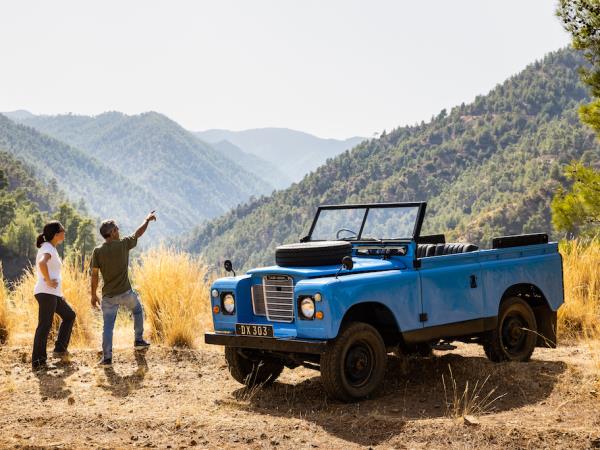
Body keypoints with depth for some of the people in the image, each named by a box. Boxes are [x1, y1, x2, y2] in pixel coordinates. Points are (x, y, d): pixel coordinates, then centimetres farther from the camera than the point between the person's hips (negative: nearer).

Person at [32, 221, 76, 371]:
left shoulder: (50, 248, 17)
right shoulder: (48, 248, -13)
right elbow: (42, 263, -35)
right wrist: (48, 281, -23)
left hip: (54, 293, 10)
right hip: (47, 292, -10)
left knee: (69, 315, 19)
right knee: (45, 325, -8)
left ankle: (60, 349, 19)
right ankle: (38, 362, -6)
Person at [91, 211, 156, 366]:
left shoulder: (97, 251, -4)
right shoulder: (123, 244, -7)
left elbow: (94, 275, -3)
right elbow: (138, 233, 10)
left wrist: (94, 295, 6)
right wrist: (148, 220, 27)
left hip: (108, 296, 1)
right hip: (126, 293, -1)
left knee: (108, 326, 4)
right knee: (137, 310, 28)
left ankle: (107, 357, -1)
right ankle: (139, 340, 32)